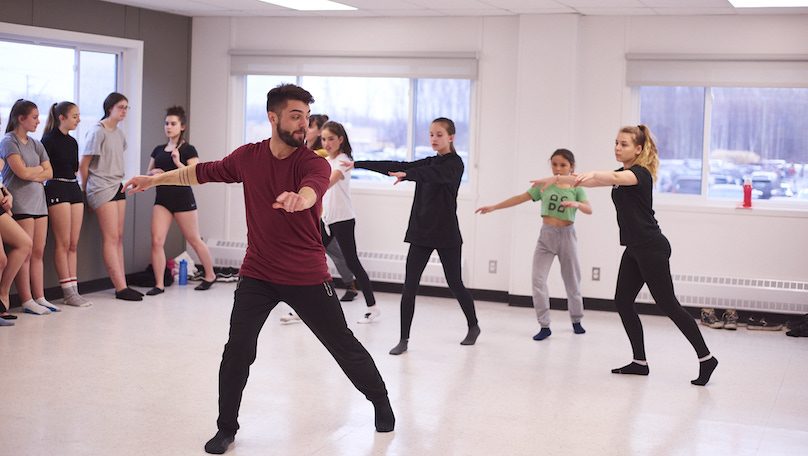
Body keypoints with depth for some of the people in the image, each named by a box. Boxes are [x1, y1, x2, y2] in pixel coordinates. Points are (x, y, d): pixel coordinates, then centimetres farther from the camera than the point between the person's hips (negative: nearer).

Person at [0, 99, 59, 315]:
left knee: (38, 252, 6)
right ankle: (27, 301, -4)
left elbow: (49, 173, 9)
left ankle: (39, 298, 9)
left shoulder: (36, 144, 17)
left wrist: (31, 174, -7)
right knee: (25, 253, -7)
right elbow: (22, 172, -14)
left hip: (38, 201, 7)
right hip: (20, 203, -7)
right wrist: (39, 168, 3)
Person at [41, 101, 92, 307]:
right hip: (57, 189, -7)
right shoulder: (49, 140, -7)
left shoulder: (72, 142, 15)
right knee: (63, 243, -5)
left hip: (74, 188, 7)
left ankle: (73, 290, 8)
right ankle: (68, 292, -2)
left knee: (73, 244, 6)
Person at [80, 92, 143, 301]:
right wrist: (86, 189, -1)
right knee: (111, 238, -8)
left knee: (118, 237, 6)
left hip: (118, 187, 8)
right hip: (102, 189, -8)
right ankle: (121, 288, -10)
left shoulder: (119, 133, 13)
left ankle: (121, 284, 7)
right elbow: (83, 165, -7)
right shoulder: (98, 132, -9)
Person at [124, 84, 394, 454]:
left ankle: (381, 402, 33)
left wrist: (298, 198, -62)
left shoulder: (314, 163, -14)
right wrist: (154, 179, 22)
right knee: (237, 352, -4)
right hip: (257, 275, 2)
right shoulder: (247, 157, -2)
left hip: (307, 277, -2)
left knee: (344, 346, 9)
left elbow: (312, 189, -38)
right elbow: (203, 172, 15)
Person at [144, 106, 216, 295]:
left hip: (183, 199, -4)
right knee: (156, 241, -8)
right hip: (162, 199, 5)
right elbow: (148, 173, 19)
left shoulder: (188, 150, -5)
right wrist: (153, 173, -3)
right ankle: (159, 284, -1)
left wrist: (178, 162, -23)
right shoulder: (158, 150, 11)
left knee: (194, 240, 8)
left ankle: (210, 275, 26)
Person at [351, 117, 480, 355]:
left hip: (446, 233, -5)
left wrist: (407, 174, -48)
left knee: (455, 284, 8)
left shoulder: (454, 164, -8)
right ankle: (404, 339, 1)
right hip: (421, 232, 5)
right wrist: (357, 164, -2)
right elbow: (395, 166, 5)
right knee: (409, 286, -3)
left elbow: (431, 174, -30)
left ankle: (473, 326, 32)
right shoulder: (428, 162, 12)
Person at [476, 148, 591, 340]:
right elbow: (520, 198, 0)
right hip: (546, 235, 1)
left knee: (572, 281, 10)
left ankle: (576, 321, 30)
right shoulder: (544, 186, 3)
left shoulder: (576, 189, -1)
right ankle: (544, 326, -5)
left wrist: (577, 204, -37)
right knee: (538, 280, -9)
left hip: (566, 235, -1)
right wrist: (494, 207, -5)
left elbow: (589, 209, -15)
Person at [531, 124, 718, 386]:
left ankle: (706, 358, 2)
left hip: (652, 249, -9)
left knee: (667, 305, -6)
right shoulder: (622, 174, 14)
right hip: (635, 249, 9)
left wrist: (591, 175, -55)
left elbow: (613, 178, -36)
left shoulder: (641, 174, -14)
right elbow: (600, 180, 13)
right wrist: (556, 179, 4)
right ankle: (640, 361, 13)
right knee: (623, 302, 6)